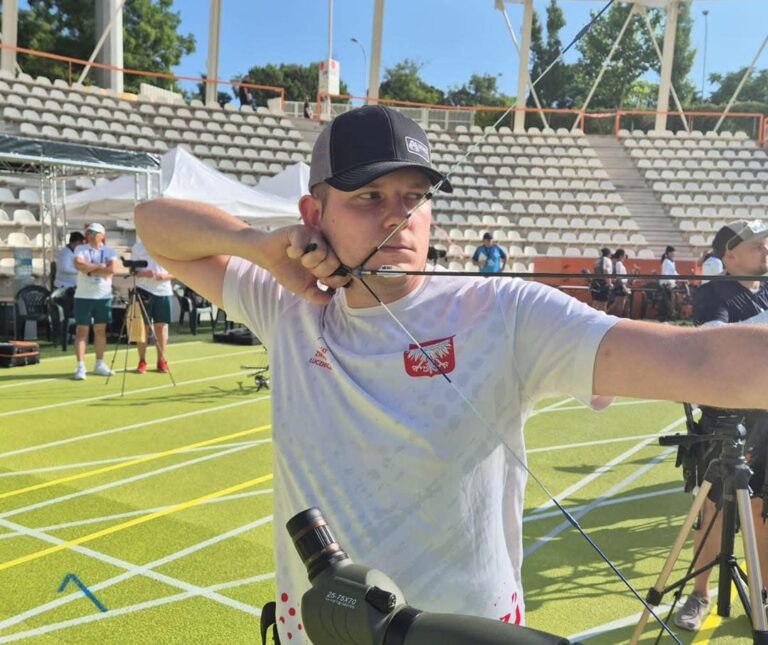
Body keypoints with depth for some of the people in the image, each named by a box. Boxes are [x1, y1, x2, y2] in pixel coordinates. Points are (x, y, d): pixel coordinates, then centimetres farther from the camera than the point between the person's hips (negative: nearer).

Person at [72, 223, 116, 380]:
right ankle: (80, 366, -5)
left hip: (104, 296, 2)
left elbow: (111, 270, -11)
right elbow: (79, 265, -16)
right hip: (83, 296, -2)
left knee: (101, 330, 8)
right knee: (81, 330, -4)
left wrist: (90, 270, -11)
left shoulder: (109, 251, 6)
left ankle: (99, 364, 19)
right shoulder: (80, 249, 4)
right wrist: (99, 266, -11)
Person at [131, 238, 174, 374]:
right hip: (143, 291, -1)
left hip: (163, 291, 1)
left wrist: (163, 276, -14)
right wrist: (143, 274, -18)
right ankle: (142, 361, 9)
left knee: (161, 326, 5)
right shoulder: (137, 247, 5)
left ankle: (161, 360, 14)